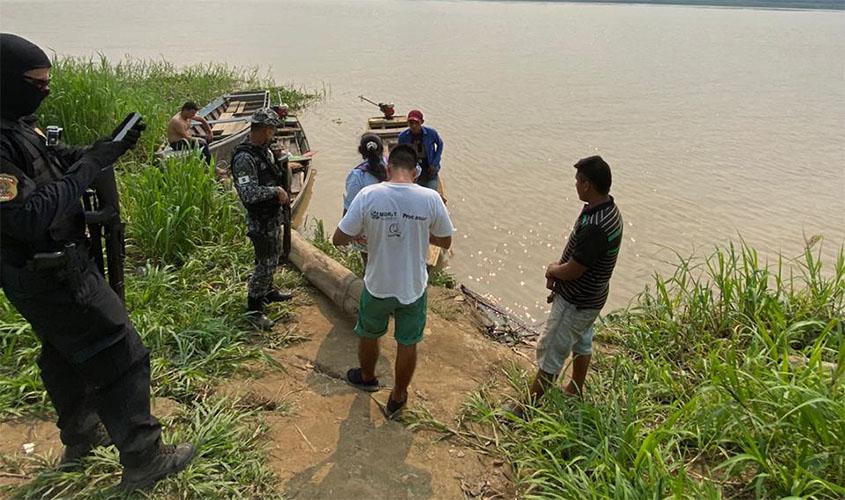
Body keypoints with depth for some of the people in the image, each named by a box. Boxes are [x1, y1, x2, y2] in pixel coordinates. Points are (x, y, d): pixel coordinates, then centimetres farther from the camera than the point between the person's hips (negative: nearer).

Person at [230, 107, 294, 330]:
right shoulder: (244, 157, -27)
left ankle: (268, 291, 44)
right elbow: (248, 193, -34)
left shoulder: (263, 148, 4)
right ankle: (253, 309, 11)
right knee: (266, 262, -2)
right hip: (260, 220, -10)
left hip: (273, 214, 10)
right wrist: (275, 191, -25)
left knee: (273, 255, 24)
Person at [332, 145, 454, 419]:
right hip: (413, 287, 0)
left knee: (368, 335, 28)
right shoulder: (431, 198, -17)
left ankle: (367, 377, 53)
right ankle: (397, 397, 39)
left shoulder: (368, 195, -18)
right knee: (407, 344, 21)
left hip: (377, 286, 0)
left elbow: (338, 239, -11)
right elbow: (445, 241, -2)